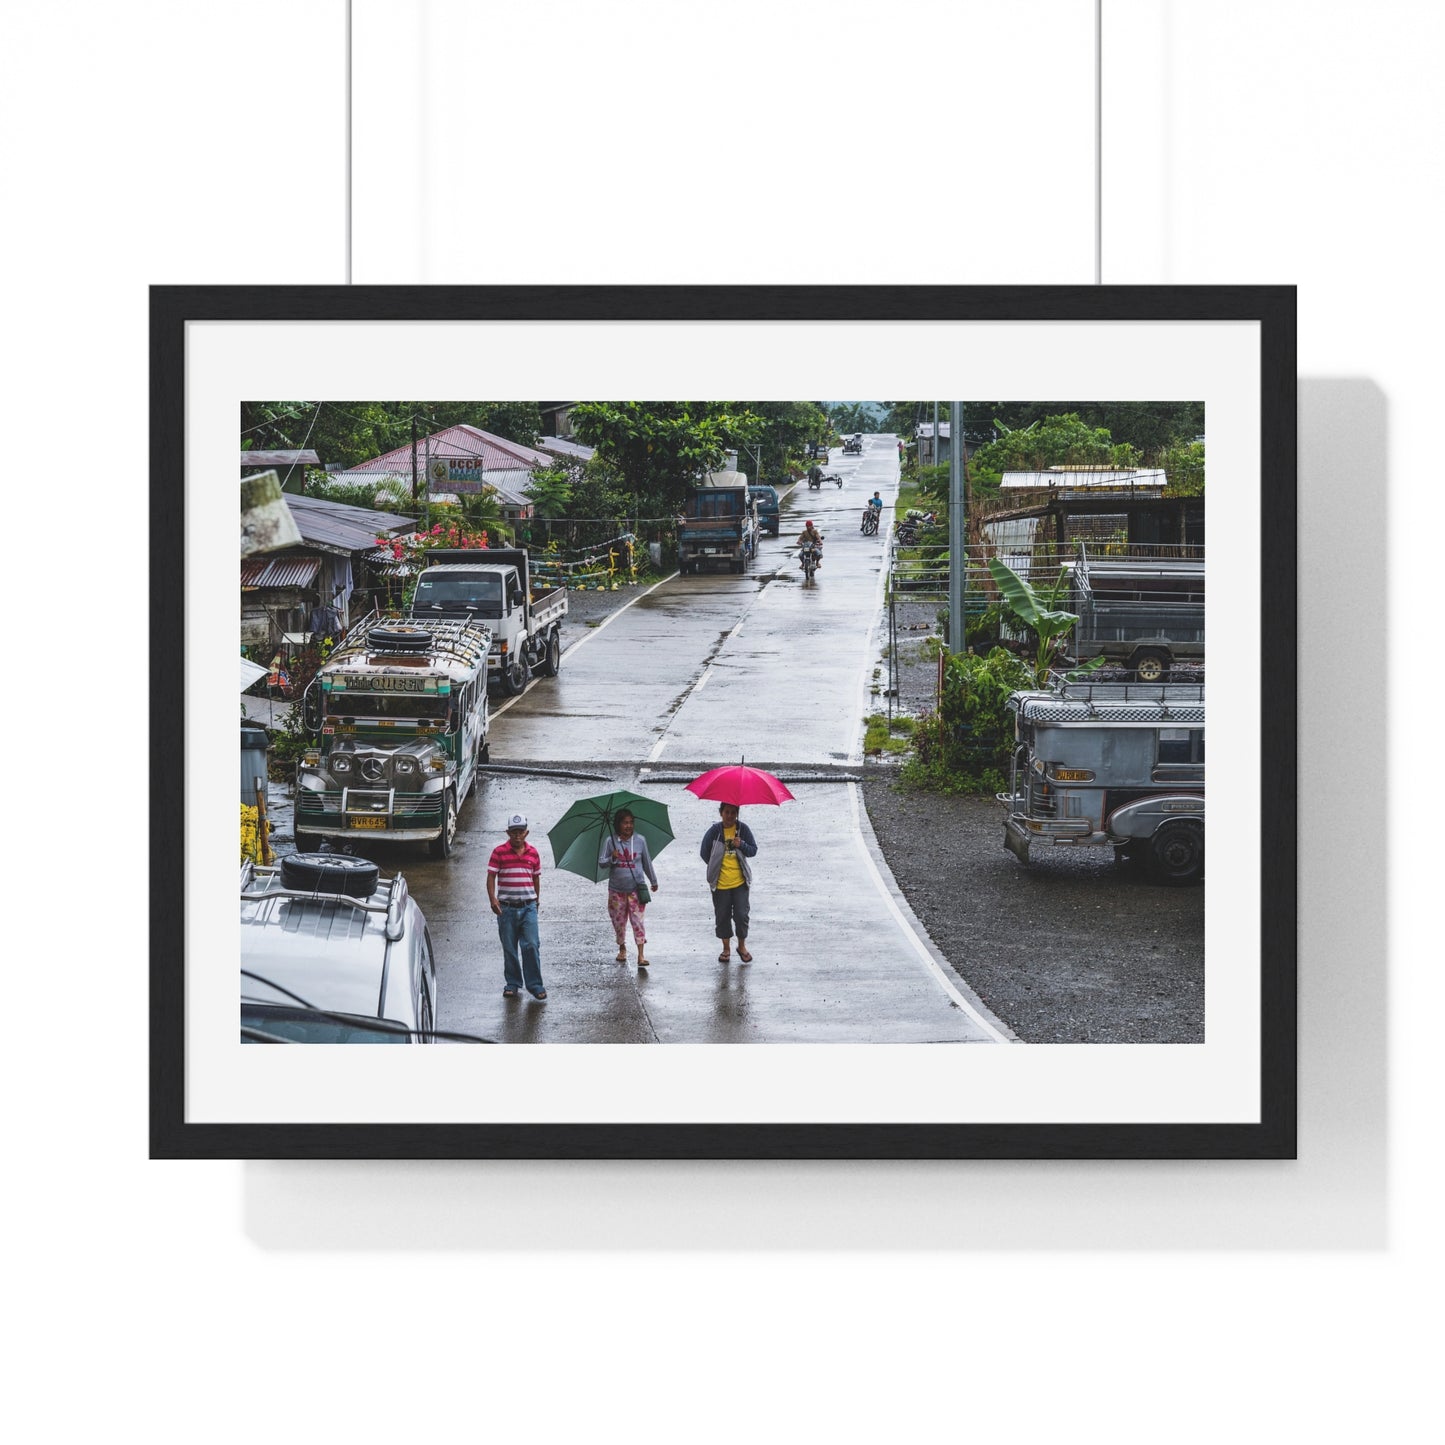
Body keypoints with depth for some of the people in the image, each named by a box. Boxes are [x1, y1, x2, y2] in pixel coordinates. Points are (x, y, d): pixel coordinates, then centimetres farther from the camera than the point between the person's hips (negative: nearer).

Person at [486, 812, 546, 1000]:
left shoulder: (533, 853, 5)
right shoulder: (499, 852, -3)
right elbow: (491, 876, -5)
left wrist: (537, 900, 22)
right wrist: (492, 899, -16)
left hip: (528, 907, 1)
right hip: (506, 907, -1)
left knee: (531, 946, -5)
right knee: (509, 949, 8)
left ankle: (535, 985, 1)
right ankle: (512, 984, 20)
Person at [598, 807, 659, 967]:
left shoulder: (640, 840, 1)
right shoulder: (610, 841, -2)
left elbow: (647, 862, 12)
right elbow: (601, 863, -3)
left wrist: (653, 881, 21)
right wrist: (611, 859, -23)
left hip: (636, 888, -1)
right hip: (616, 890, 1)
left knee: (638, 920, -8)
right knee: (618, 921, 9)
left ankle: (641, 954, -10)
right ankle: (622, 948, 30)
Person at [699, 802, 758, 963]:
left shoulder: (743, 829, 0)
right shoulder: (714, 831, -2)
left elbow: (753, 850, 2)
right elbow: (704, 852, 7)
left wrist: (742, 845, -16)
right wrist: (716, 866, 6)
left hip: (740, 882, 0)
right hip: (720, 883, 0)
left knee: (741, 914, -4)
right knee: (722, 916, 6)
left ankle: (742, 946, 15)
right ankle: (726, 948, 21)